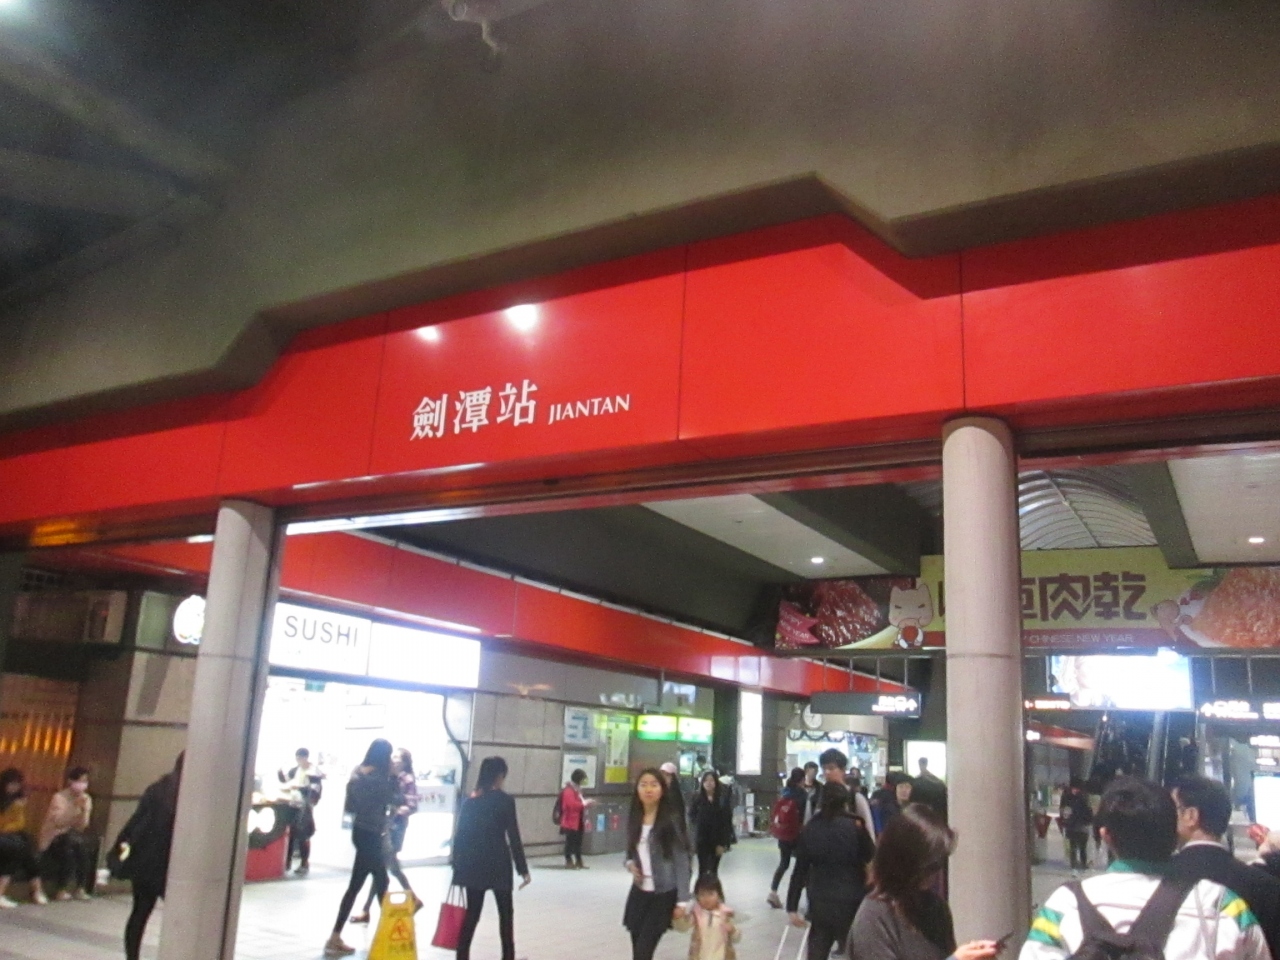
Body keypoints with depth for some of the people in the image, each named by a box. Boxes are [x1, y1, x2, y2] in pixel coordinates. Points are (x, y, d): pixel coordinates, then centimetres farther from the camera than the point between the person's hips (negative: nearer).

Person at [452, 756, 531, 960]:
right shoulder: (505, 801, -10)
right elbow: (513, 837, -10)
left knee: (472, 912, 10)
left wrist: (458, 865, 11)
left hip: (473, 864, 4)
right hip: (497, 863, -4)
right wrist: (523, 869, -5)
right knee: (506, 912, 12)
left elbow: (460, 835, 4)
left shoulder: (471, 801, 4)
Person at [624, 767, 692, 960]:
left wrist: (682, 900, -13)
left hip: (663, 895, -6)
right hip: (639, 893, 6)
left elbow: (682, 861, -11)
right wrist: (630, 864, -5)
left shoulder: (671, 820, -13)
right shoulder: (634, 819, 4)